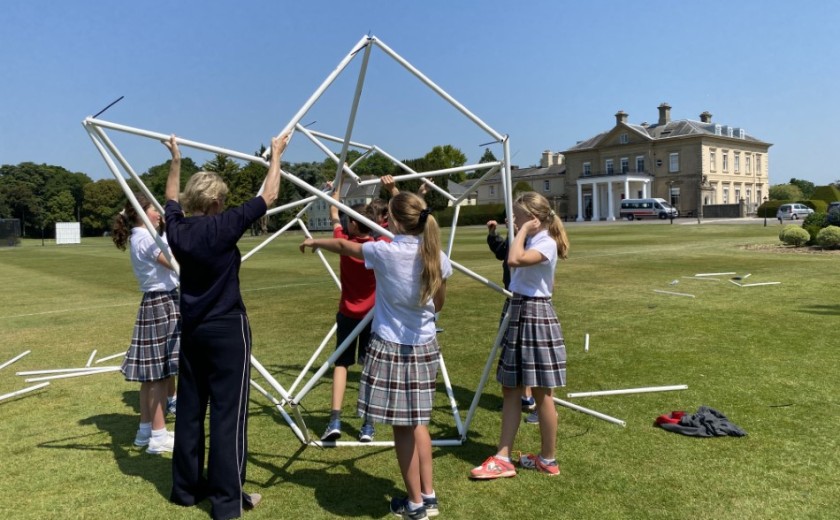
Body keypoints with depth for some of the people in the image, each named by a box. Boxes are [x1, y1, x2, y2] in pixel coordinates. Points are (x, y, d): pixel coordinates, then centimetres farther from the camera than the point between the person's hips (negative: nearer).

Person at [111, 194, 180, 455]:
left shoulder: (142, 237, 16)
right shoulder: (145, 238, -14)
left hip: (159, 303, 10)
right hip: (161, 304, -10)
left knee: (151, 373, 14)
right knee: (159, 372, -5)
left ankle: (146, 430, 23)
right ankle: (158, 436, 1)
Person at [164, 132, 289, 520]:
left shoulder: (178, 228, 1)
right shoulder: (224, 226, -15)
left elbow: (171, 198, 24)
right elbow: (269, 196, -7)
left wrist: (175, 160, 34)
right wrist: (276, 155, 6)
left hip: (191, 329, 7)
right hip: (226, 329, -7)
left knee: (190, 408, 14)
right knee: (228, 412, -1)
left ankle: (186, 487, 26)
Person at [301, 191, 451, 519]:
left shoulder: (385, 252, -14)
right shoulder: (438, 258, -3)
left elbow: (343, 246, 6)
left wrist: (315, 242, 24)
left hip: (391, 347, -5)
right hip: (424, 347, 5)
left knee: (402, 426, 6)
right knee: (417, 422, 18)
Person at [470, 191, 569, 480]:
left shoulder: (546, 243, -15)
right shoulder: (532, 242, 13)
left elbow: (514, 260, -33)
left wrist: (523, 230, -23)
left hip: (536, 318, -10)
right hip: (520, 315, 10)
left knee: (541, 393, 3)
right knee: (510, 389, 8)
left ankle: (548, 460, 18)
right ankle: (503, 458, 14)